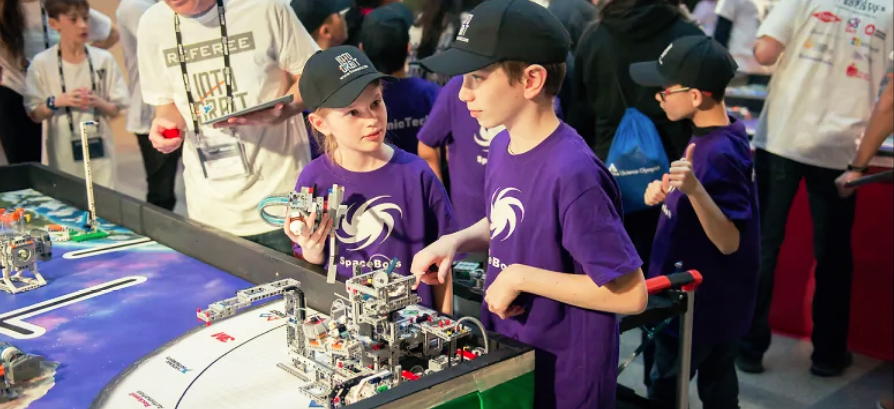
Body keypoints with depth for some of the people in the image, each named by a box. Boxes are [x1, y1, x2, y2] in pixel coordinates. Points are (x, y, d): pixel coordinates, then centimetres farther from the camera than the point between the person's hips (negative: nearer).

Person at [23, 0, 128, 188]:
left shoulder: (103, 59, 0)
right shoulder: (41, 63, -3)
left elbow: (116, 109, 5)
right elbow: (35, 115, 2)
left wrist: (98, 103, -15)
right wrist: (57, 101, -15)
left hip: (99, 152, 1)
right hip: (62, 155, -1)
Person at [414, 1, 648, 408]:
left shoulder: (572, 173, -28)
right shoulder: (502, 146, -3)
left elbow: (631, 294, -25)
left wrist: (520, 277, -23)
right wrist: (454, 241, -3)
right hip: (502, 352, 8)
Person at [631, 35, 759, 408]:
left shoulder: (719, 156, -27)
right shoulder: (715, 137, 2)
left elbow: (729, 242, -30)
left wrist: (694, 188, -44)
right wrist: (668, 191, -2)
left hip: (697, 305, -9)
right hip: (715, 301, 9)